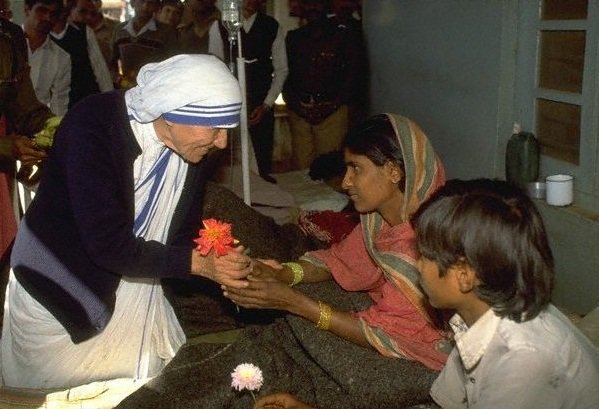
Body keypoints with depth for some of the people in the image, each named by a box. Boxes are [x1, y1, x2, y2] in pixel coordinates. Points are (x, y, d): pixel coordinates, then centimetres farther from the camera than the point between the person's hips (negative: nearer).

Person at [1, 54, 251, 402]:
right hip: (58, 293, -5)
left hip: (135, 293, 5)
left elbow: (184, 237, -1)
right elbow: (108, 244, -34)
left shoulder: (194, 150, -11)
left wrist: (236, 268, -17)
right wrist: (197, 263, -28)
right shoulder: (92, 125, -30)